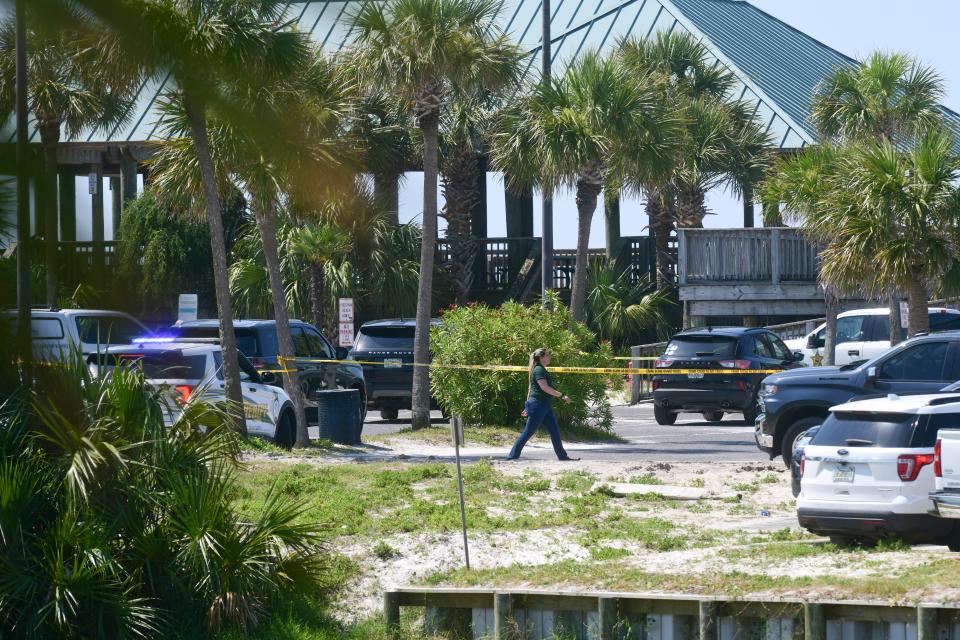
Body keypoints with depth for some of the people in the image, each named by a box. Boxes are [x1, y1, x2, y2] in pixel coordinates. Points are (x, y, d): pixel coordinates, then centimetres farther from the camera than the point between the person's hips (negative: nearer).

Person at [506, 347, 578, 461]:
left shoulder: (542, 370, 18)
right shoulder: (539, 370, -13)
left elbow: (531, 388, 22)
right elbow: (545, 387, -24)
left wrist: (528, 406, 25)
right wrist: (562, 396, -24)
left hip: (546, 406, 10)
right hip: (538, 405, -10)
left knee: (555, 431, 8)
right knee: (528, 432, -6)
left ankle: (562, 456, 12)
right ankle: (513, 455, -2)